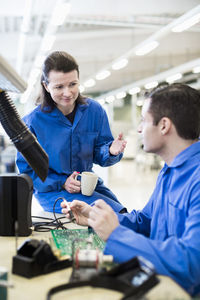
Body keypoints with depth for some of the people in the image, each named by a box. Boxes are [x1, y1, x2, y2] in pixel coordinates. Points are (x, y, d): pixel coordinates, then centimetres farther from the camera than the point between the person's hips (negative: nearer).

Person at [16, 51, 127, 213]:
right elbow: (27, 170, -6)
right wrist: (62, 183, -18)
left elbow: (99, 155, 3)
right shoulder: (33, 122, -12)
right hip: (52, 191, -4)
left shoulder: (94, 110, -3)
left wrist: (111, 151, -22)